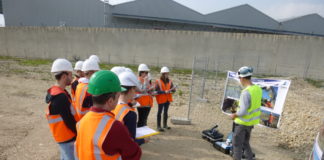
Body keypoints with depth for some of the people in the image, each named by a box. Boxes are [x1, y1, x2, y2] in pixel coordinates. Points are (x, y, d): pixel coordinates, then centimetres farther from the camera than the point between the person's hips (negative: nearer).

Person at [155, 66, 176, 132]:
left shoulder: (169, 81, 5)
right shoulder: (158, 81, -11)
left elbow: (173, 89, 5)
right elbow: (156, 91, -17)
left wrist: (172, 90, -18)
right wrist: (164, 92, -23)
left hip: (167, 99, 5)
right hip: (161, 99, -5)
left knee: (166, 112, 15)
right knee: (160, 112, 2)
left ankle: (165, 125, 28)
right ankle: (159, 126, 10)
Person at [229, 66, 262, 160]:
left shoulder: (246, 92, -27)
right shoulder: (258, 89, -1)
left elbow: (243, 111, -27)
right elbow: (255, 105, 9)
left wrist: (234, 115, -9)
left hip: (242, 122, -8)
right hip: (251, 122, 8)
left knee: (237, 144, 10)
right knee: (245, 143, 24)